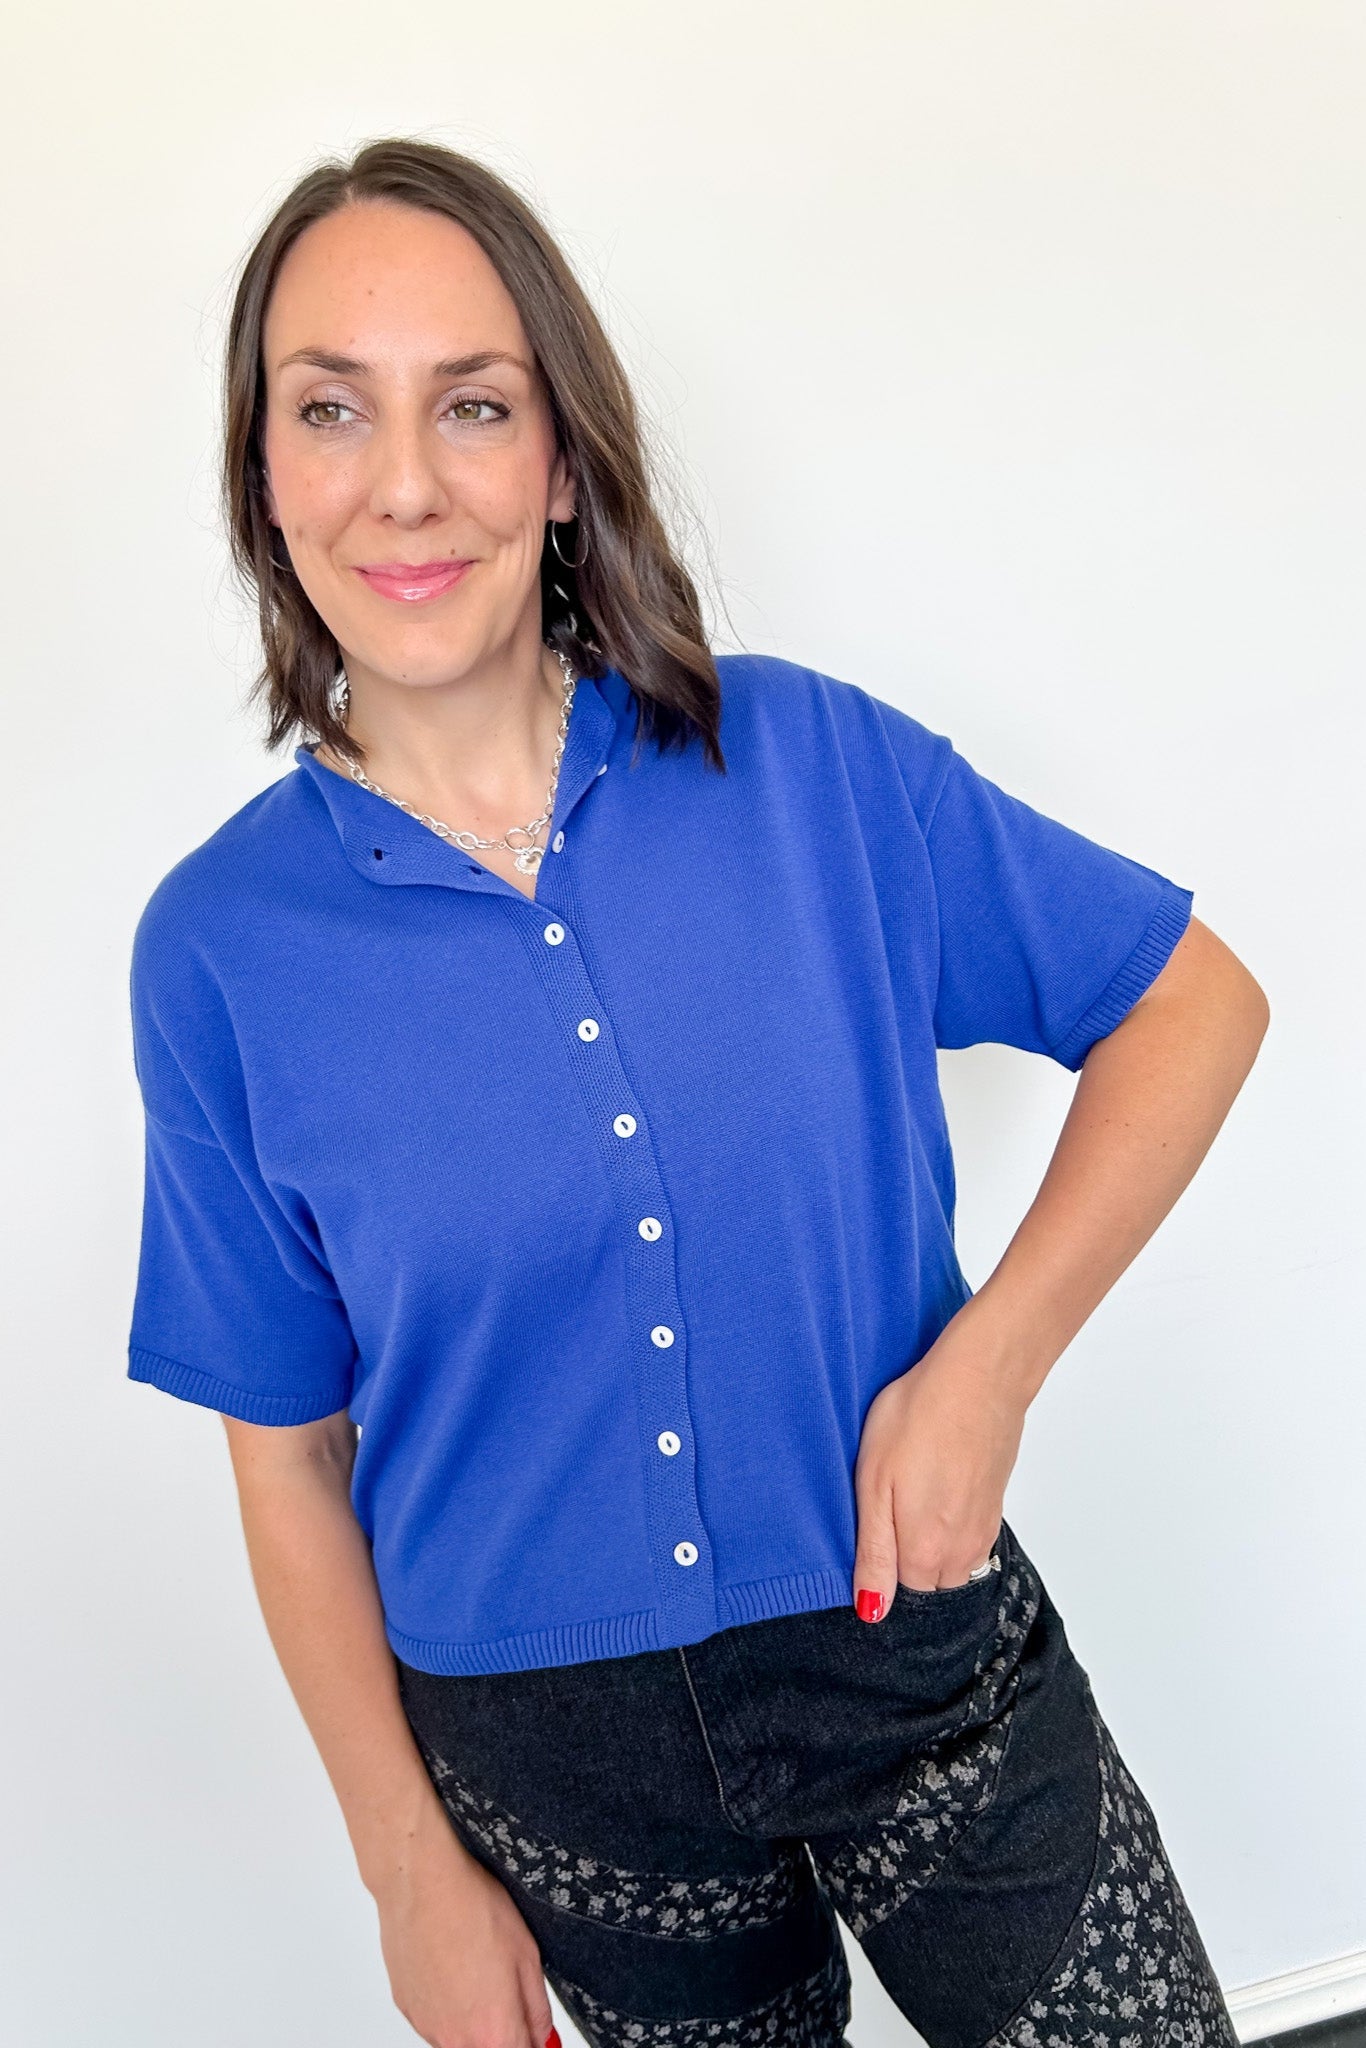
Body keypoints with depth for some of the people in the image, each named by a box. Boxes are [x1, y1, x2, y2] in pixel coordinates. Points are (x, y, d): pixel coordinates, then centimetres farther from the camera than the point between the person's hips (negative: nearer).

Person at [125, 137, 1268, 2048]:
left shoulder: (812, 761, -11)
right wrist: (414, 1873, 1)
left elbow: (1196, 998, -3)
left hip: (919, 1655, 0)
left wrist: (983, 1367, -13)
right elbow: (289, 1458, -3)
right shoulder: (220, 948, -10)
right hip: (549, 1755, 1)